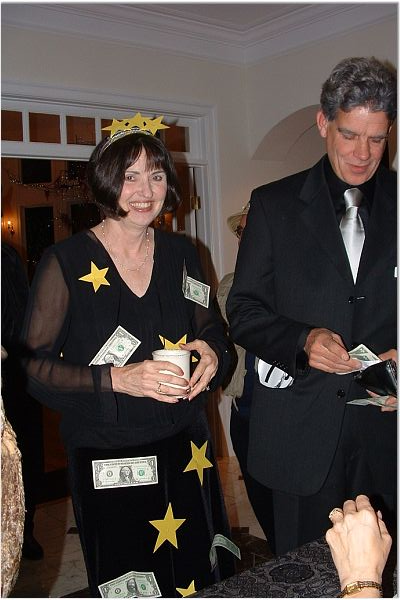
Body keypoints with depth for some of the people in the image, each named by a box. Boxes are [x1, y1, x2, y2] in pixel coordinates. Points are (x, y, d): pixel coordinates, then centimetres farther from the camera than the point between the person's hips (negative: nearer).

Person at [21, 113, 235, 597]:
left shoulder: (180, 253, 3)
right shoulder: (67, 261, -10)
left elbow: (212, 330, 13)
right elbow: (33, 366, -12)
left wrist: (211, 352, -10)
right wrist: (117, 379, -24)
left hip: (185, 450, 4)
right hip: (107, 460, -4)